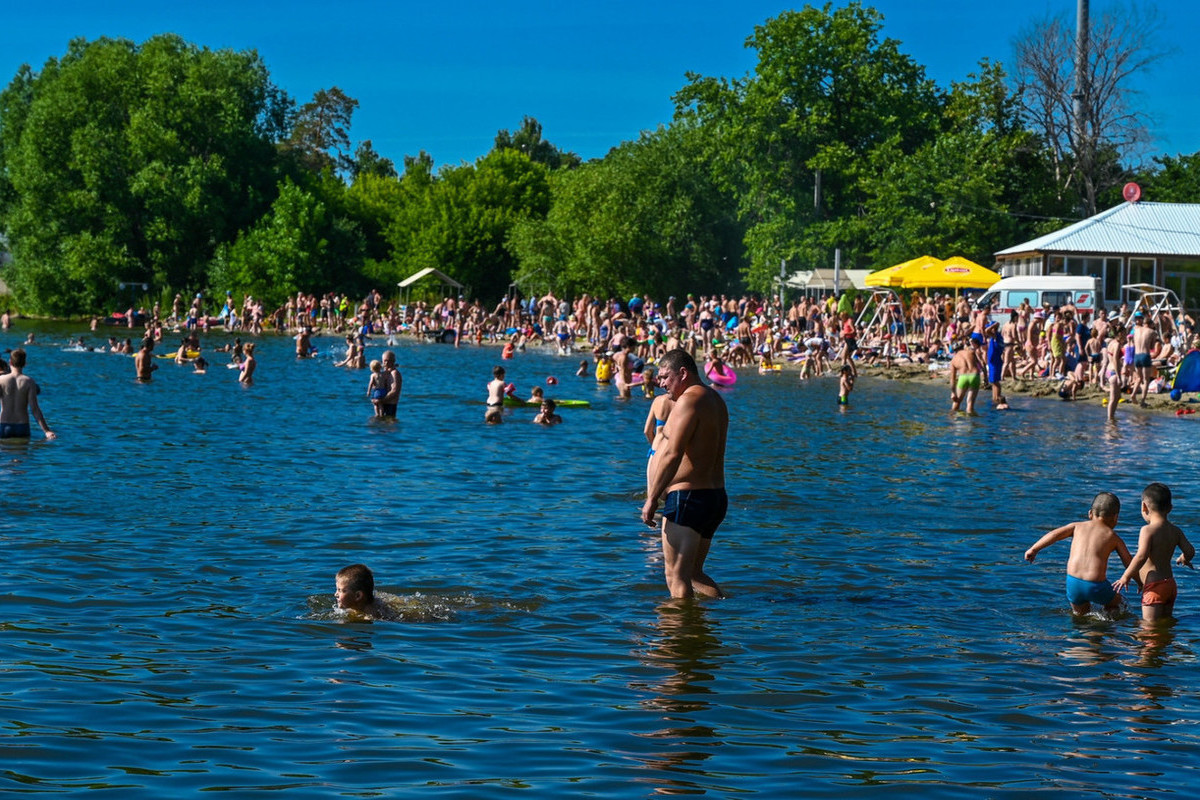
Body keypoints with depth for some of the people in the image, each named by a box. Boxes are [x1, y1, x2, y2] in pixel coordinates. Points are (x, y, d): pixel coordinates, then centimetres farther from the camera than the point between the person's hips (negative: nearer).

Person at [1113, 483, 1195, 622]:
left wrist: (1126, 576, -14)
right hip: (1170, 584, 8)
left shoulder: (1148, 530, -14)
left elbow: (1141, 557, -24)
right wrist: (1184, 559, 31)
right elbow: (1190, 551, 6)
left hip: (1154, 586, -8)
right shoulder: (1175, 531, 7)